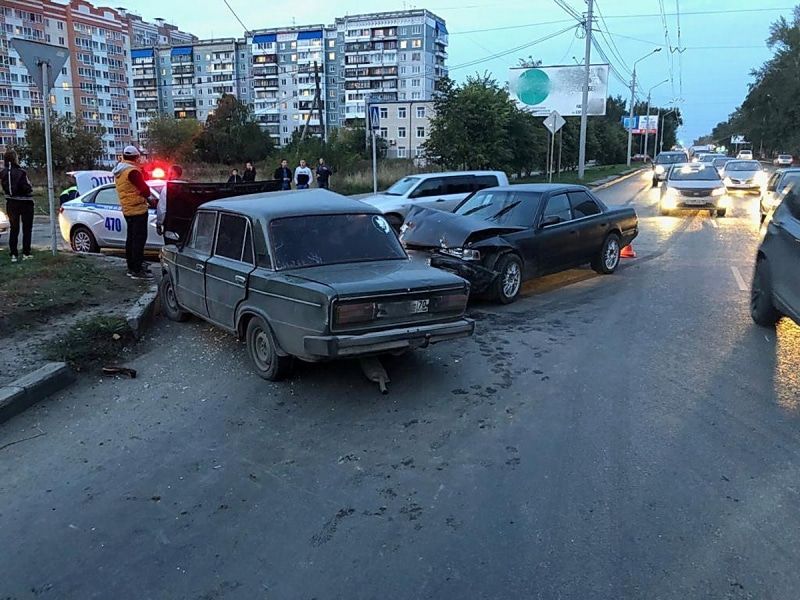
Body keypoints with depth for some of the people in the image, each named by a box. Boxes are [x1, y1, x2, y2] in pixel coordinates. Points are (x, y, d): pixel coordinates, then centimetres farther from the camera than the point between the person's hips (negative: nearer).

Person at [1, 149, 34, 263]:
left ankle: (13, 255, 10)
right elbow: (27, 188, -19)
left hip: (11, 203, 5)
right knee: (27, 229, 8)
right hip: (24, 203, -5)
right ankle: (26, 253, 7)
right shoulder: (20, 172, -19)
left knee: (14, 229, 12)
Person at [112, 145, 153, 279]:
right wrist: (148, 195, 4)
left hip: (127, 209, 10)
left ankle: (132, 267, 23)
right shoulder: (132, 171, -17)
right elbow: (144, 189, -17)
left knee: (131, 238, 16)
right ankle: (137, 270, -10)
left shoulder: (118, 171, 13)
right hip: (137, 209, -10)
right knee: (139, 239, -9)